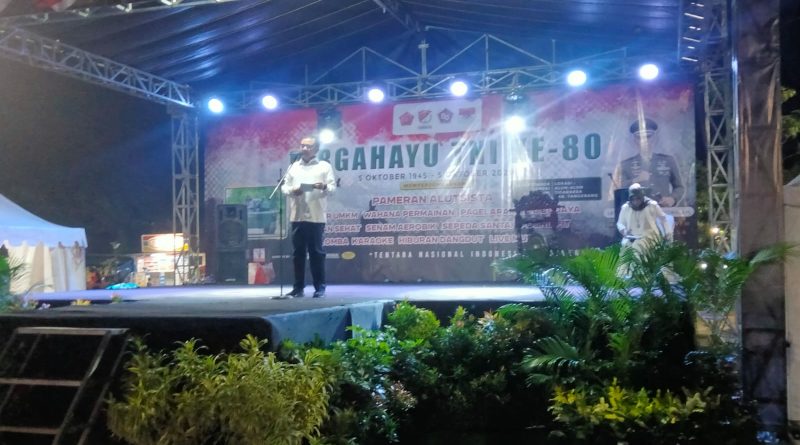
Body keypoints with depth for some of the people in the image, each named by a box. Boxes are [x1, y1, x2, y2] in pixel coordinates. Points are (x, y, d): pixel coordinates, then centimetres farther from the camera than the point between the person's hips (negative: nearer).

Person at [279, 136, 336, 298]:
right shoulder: (293, 167, 17)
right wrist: (291, 190, -10)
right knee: (298, 253, 4)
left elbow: (333, 186, 0)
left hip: (316, 216, -3)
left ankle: (320, 287, 6)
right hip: (297, 216, 3)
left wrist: (324, 186, -22)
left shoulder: (324, 166, 7)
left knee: (316, 252, -2)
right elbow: (284, 186, 12)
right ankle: (298, 288, 10)